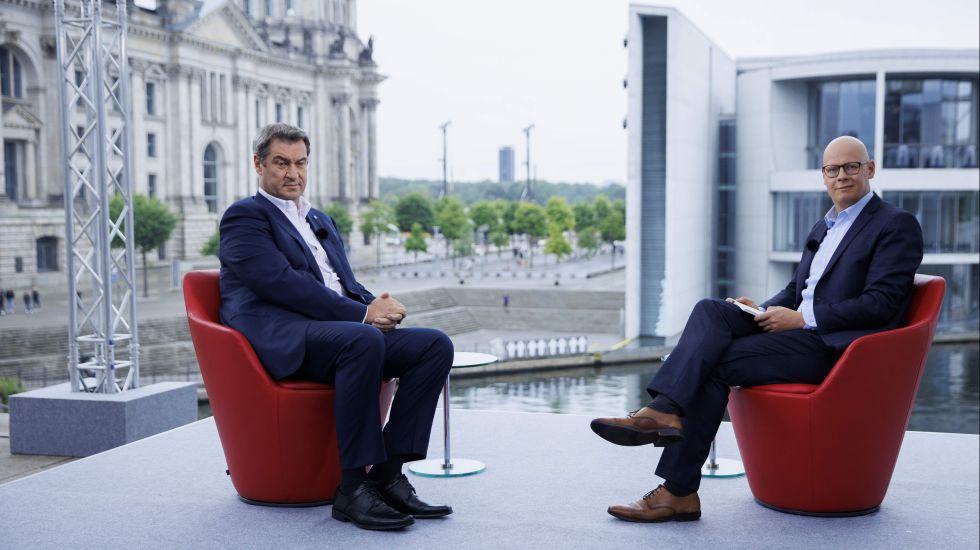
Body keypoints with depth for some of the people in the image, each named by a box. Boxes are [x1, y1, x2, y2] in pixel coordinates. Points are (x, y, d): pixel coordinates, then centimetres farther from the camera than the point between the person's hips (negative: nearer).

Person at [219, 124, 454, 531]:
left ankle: (388, 475, -16)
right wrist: (362, 314, -17)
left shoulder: (322, 221, 29)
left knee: (435, 345, -12)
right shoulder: (244, 216, 3)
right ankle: (353, 487, -29)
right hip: (282, 340, -8)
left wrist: (377, 306, -5)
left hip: (345, 331, 8)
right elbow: (282, 283, -12)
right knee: (364, 340, -37)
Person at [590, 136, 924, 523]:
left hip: (837, 345, -8)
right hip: (801, 330, 8)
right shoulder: (823, 228, 25)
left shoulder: (897, 225, -1)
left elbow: (882, 303, -12)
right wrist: (764, 310, 2)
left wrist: (803, 318, -16)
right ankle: (664, 410, -34)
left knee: (715, 363, -22)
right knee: (710, 310, -18)